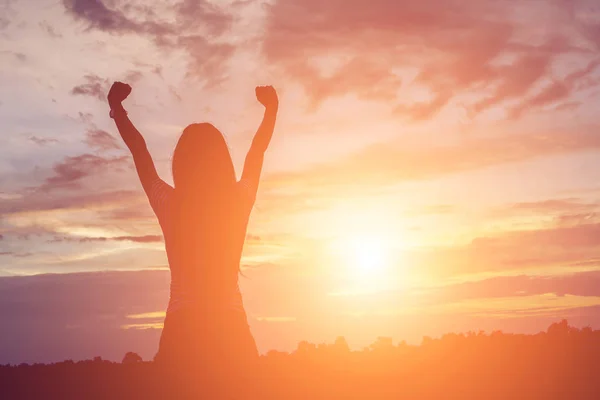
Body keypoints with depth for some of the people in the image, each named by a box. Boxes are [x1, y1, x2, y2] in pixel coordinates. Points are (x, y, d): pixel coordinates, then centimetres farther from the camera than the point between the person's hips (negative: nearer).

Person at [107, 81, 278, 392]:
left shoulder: (169, 204, -4)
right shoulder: (239, 201, -1)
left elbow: (138, 149, 10)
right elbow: (258, 150, 17)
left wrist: (116, 105, 24)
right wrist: (271, 107, 33)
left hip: (184, 332, -1)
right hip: (232, 333, 1)